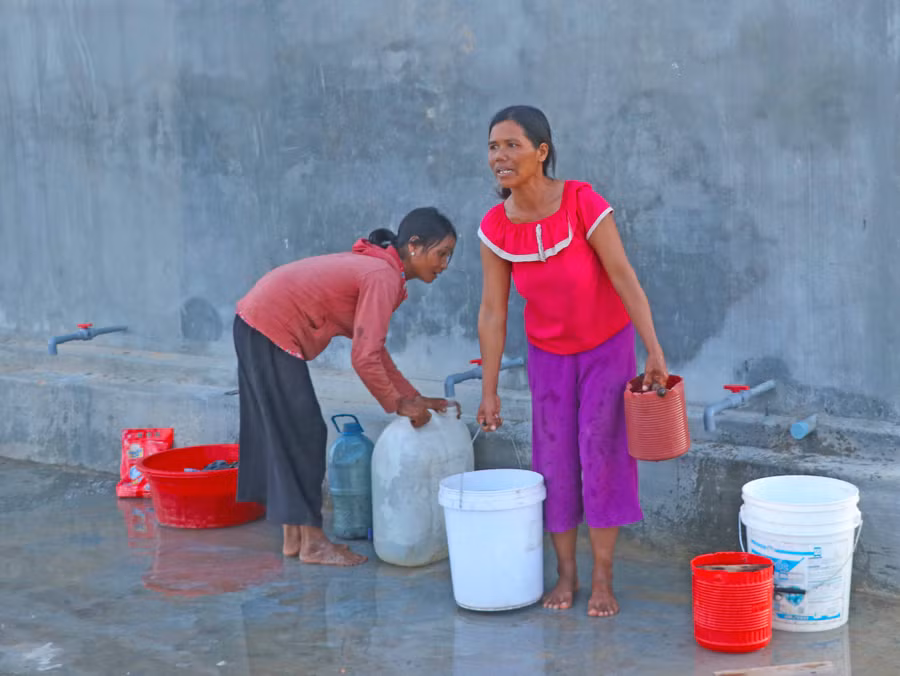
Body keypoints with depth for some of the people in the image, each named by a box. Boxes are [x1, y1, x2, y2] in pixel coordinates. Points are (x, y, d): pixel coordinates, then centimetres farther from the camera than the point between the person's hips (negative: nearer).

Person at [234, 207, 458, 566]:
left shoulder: (375, 266, 12)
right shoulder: (384, 277, -18)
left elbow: (374, 348, 16)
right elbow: (364, 358, -22)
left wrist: (414, 397, 13)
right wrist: (399, 405, -10)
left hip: (256, 323, 10)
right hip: (273, 331, -10)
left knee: (283, 434, 14)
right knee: (304, 433, -2)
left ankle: (293, 536, 22)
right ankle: (312, 542, 6)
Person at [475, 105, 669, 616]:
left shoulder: (584, 204, -26)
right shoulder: (495, 228, -14)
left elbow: (624, 279, -22)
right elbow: (493, 312, -8)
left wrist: (655, 353, -24)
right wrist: (490, 392, -5)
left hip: (607, 347, -3)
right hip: (549, 354, 3)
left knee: (602, 454, -5)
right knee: (555, 462, 3)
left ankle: (603, 580, 3)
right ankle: (566, 574, 17)